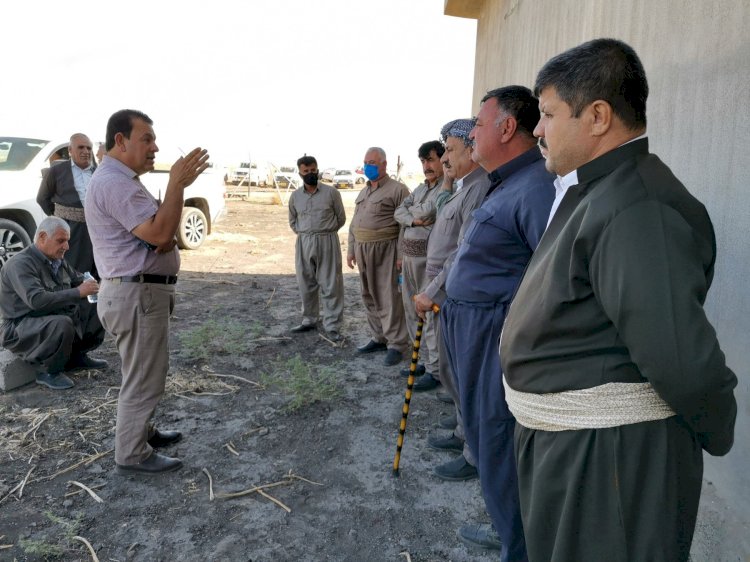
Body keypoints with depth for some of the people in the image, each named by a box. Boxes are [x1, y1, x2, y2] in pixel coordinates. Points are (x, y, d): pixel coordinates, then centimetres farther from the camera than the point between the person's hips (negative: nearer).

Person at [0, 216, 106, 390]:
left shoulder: (58, 260, 8)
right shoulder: (20, 264, -19)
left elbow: (78, 281, 20)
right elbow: (36, 301, -33)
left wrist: (92, 287, -4)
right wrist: (78, 293, -31)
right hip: (21, 327, -9)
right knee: (62, 324, -38)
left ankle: (77, 356, 10)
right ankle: (50, 372, -13)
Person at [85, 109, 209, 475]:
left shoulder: (121, 180, 17)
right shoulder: (114, 182, -19)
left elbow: (156, 231, 17)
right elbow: (159, 232, -28)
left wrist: (167, 236, -4)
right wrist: (177, 183, -22)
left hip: (140, 291, 11)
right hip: (136, 294, -11)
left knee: (145, 372, 22)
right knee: (143, 376, 0)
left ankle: (141, 431, 38)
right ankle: (132, 454, 13)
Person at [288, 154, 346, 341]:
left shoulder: (331, 192, -4)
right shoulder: (295, 196, 6)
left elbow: (341, 218, 5)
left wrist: (325, 231, 5)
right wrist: (304, 234, 8)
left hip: (327, 242, -4)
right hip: (303, 243, 4)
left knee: (330, 285, -2)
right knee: (306, 284, 11)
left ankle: (332, 326, 3)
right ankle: (309, 319, 27)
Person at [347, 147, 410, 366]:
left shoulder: (397, 190, -6)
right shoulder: (363, 192, 18)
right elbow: (354, 223, 21)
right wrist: (351, 249, 16)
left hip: (385, 249, -8)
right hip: (363, 250, 8)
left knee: (389, 298, -6)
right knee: (370, 296, 12)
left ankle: (397, 344, 0)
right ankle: (379, 338, 23)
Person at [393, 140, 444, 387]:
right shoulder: (420, 188, 17)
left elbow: (428, 210, -22)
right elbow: (399, 212, 9)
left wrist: (412, 211, -1)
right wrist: (415, 219, -9)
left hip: (429, 258, -9)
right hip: (409, 256, 9)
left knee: (430, 314, -6)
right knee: (412, 311, 14)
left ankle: (435, 370, 3)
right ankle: (424, 360, 27)